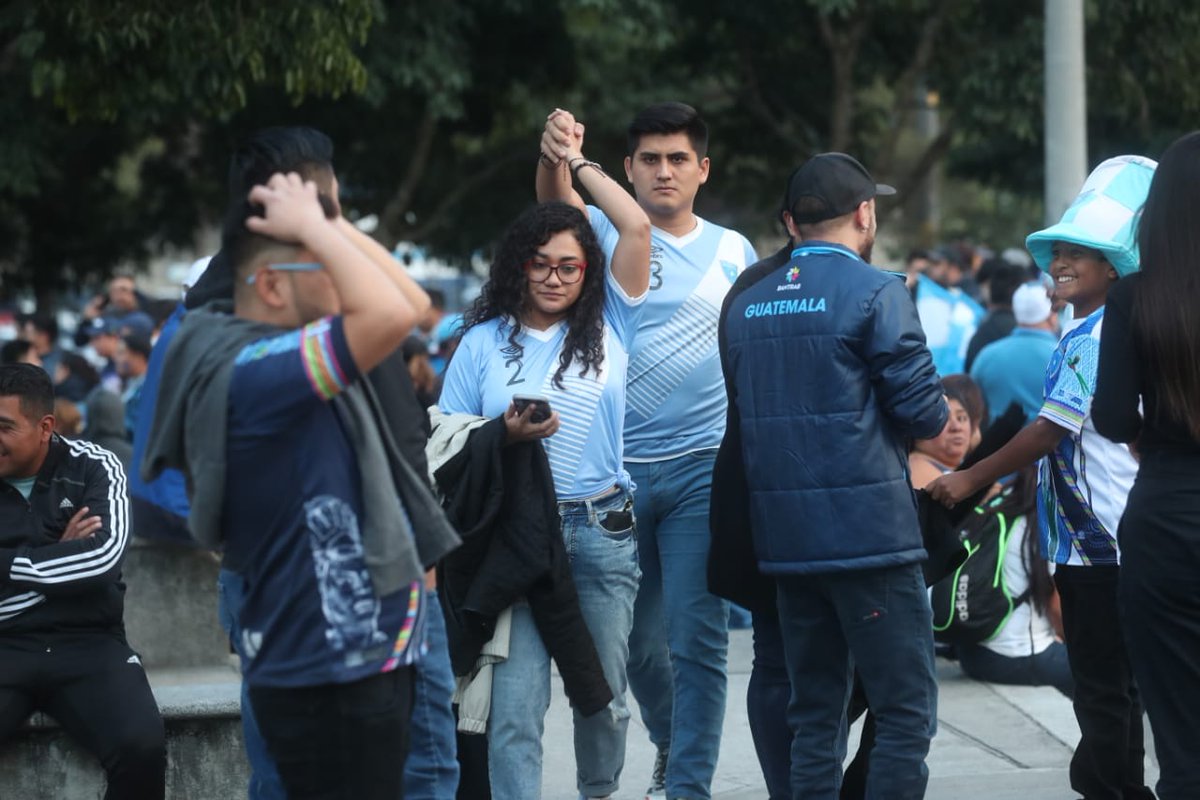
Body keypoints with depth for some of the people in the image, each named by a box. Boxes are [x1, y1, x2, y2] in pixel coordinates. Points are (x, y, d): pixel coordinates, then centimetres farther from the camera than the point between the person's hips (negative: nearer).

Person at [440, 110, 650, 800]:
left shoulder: (607, 324, 7)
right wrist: (507, 434, -12)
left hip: (601, 531, 1)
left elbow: (636, 228, -1)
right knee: (515, 704, -10)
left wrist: (577, 162, 8)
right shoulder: (485, 340, 7)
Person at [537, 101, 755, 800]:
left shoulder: (733, 250, 8)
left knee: (698, 640, -5)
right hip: (617, 467, 0)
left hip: (702, 469, 0)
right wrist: (554, 155, -43)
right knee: (636, 637, 13)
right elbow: (558, 206, -20)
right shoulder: (607, 231, 2)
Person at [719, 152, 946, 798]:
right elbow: (926, 414, -10)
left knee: (813, 713, 13)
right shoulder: (875, 292, -8)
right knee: (905, 712, -3)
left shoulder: (742, 302, 11)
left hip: (783, 539, 7)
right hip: (870, 528, -6)